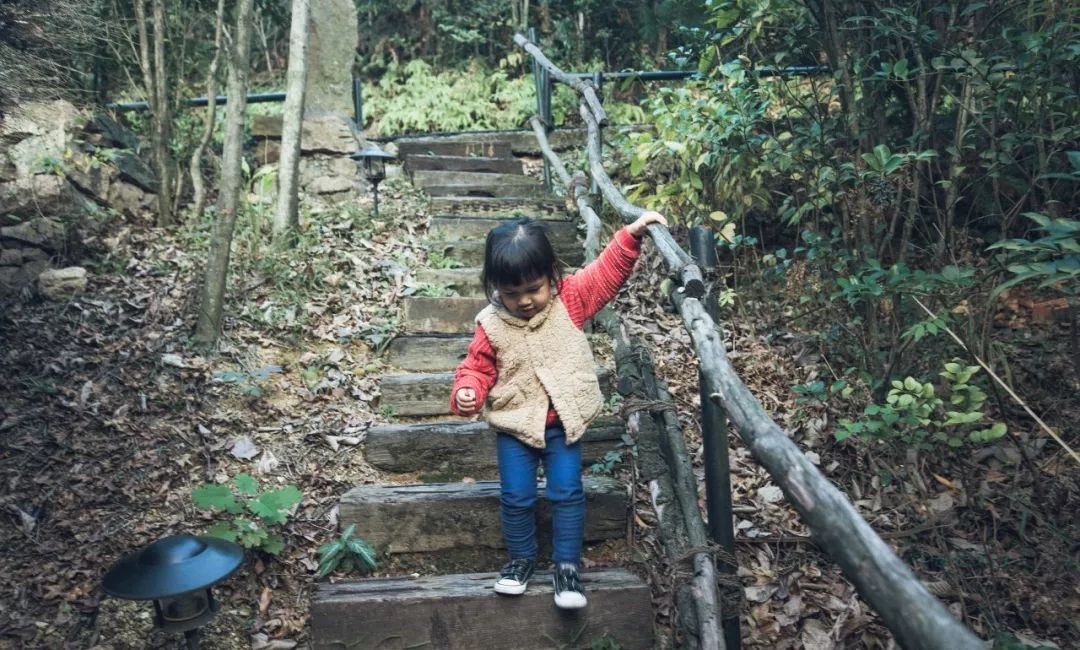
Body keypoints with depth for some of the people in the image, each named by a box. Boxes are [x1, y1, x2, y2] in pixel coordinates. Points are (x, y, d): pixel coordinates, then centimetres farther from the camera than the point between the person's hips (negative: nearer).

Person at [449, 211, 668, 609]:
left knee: (567, 492, 0)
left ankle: (567, 566, 15)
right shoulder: (492, 325, -9)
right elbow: (476, 367, -2)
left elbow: (608, 271, -5)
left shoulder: (570, 299, -6)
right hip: (515, 424, 0)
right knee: (516, 496, 4)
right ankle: (521, 559, 27)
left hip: (564, 422, 0)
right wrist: (466, 393, -22)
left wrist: (633, 233, -15)